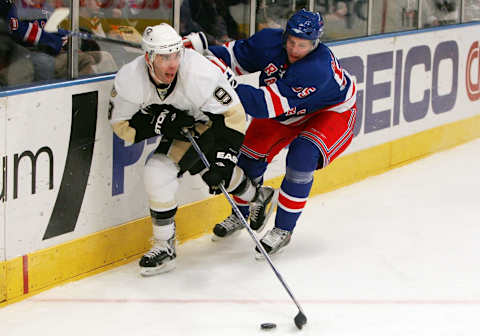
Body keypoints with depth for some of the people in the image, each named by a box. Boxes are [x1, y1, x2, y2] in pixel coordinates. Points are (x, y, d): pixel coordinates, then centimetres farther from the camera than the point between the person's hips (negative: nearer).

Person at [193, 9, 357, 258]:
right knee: (251, 151, -1)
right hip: (286, 111, 6)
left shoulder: (319, 67, -41)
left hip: (331, 113, -6)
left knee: (301, 157, -28)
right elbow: (236, 55, -8)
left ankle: (283, 230, -11)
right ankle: (241, 213, 26)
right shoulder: (269, 41, -24)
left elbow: (271, 103, -47)